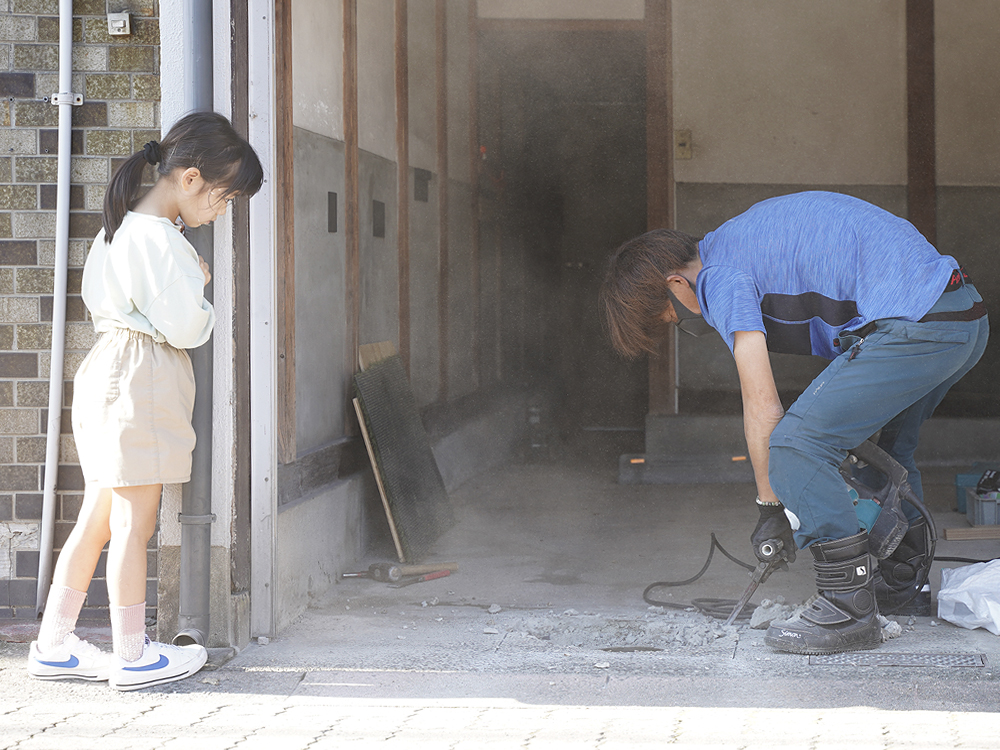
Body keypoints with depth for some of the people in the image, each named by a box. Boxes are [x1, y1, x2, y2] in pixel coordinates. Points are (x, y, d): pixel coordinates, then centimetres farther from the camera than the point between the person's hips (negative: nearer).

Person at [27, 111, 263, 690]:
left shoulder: (123, 226, 13)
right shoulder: (160, 240, -18)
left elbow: (94, 293, 22)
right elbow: (187, 328, -20)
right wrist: (200, 287, -1)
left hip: (110, 367, 10)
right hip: (142, 385, -10)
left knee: (98, 518, 13)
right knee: (135, 525, -1)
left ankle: (55, 645, 17)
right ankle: (133, 655, 9)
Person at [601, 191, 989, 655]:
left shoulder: (719, 277, -5)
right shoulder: (742, 241, 24)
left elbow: (761, 407, -8)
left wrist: (771, 508, 1)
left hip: (915, 328, -10)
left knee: (795, 446, -11)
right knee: (885, 446, 29)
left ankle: (850, 612, -8)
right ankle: (904, 584, 41)